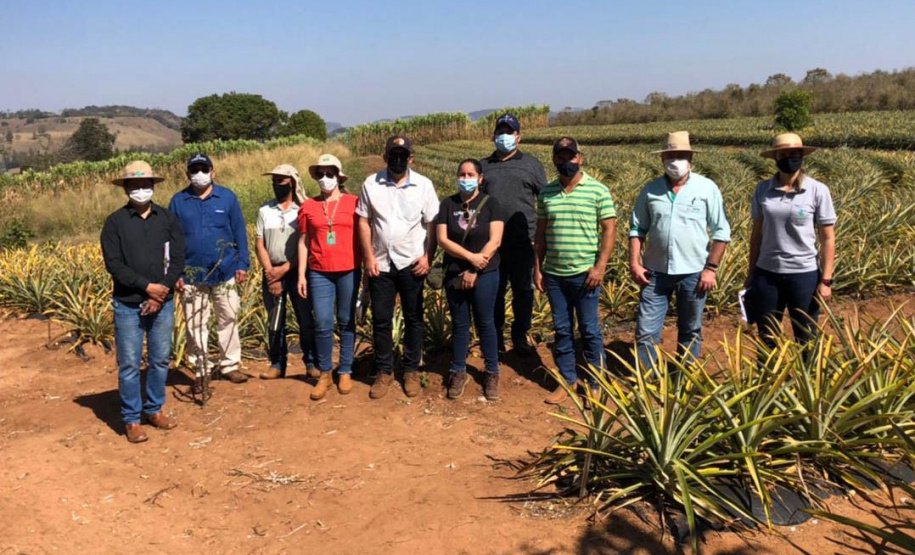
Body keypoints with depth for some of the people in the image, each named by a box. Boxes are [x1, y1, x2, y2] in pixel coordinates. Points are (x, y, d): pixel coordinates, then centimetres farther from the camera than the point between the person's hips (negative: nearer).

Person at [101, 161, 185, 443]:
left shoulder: (168, 219, 5)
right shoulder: (115, 222, -1)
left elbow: (178, 260, 0)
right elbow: (114, 264, -8)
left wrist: (162, 293, -11)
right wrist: (148, 286, -14)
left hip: (162, 303, 2)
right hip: (128, 305, -2)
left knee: (160, 360, 10)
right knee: (129, 364, 2)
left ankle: (155, 409, 26)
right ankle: (131, 420, 13)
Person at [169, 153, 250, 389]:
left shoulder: (227, 197, 1)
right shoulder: (178, 201, 2)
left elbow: (239, 233, 4)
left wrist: (242, 265, -2)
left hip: (225, 273, 0)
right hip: (192, 276, 0)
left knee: (228, 319, 9)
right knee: (195, 325, 6)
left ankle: (230, 365, 23)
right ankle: (201, 371, 18)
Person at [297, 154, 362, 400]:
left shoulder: (354, 202, 0)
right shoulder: (308, 207, 5)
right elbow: (303, 241, 9)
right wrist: (301, 275, 6)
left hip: (349, 271, -1)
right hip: (320, 273, 1)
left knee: (347, 322, 8)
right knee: (323, 324, -1)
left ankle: (345, 372, 20)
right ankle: (325, 374, 14)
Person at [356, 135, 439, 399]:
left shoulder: (423, 185, -2)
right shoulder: (371, 184, 1)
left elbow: (432, 225, -1)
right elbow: (364, 222, 2)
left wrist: (428, 257, -8)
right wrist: (369, 257, -4)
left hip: (411, 265, -1)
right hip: (380, 264, 1)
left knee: (414, 319, 8)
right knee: (380, 320, 7)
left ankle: (411, 370, 21)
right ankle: (384, 371, 20)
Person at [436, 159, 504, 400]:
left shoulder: (490, 203, -3)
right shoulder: (448, 204, 2)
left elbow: (495, 240, -10)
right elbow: (442, 239, -6)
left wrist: (474, 271, -14)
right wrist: (471, 257, -17)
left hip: (485, 274, -2)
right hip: (454, 275, 2)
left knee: (485, 323, 6)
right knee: (459, 324, 10)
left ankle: (492, 374, 18)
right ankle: (458, 372, 21)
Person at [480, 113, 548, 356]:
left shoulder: (531, 164, 8)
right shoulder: (484, 166, 14)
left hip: (523, 242, -1)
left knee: (523, 291, 7)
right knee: (494, 291, 8)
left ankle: (520, 337, 20)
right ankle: (495, 338, 20)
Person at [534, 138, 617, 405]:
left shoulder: (598, 190, -4)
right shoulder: (546, 193, 8)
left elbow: (609, 229, -5)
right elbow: (541, 233, 11)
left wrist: (600, 267, -12)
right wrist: (537, 268, 7)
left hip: (585, 273, -4)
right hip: (553, 273, 4)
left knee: (589, 330, 4)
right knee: (561, 330, 11)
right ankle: (567, 381, 23)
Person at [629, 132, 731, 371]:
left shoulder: (707, 188, -2)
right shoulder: (650, 190, 3)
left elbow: (721, 232, -1)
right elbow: (637, 229, 7)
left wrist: (711, 268, -7)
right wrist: (634, 263, -3)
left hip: (693, 272, -1)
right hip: (655, 272, 1)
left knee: (690, 332, 12)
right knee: (646, 331, 1)